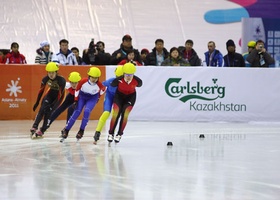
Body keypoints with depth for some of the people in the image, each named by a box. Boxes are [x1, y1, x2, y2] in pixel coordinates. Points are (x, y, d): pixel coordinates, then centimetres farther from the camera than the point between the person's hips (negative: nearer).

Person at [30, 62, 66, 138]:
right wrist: (37, 102, -1)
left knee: (49, 111, -16)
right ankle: (34, 127, -21)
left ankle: (42, 131, -5)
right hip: (51, 93, 3)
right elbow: (41, 90, -6)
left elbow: (60, 94, -29)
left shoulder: (61, 80, -32)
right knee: (42, 109, -17)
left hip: (58, 96, -3)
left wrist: (54, 104, -34)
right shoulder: (46, 79, -20)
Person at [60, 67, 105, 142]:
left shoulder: (99, 84, -27)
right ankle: (66, 130, -4)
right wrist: (76, 100, -10)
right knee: (77, 112, -12)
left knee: (87, 111, -24)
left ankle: (81, 131, -9)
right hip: (82, 96, 0)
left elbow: (102, 89, -2)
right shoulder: (83, 81, -28)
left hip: (92, 98, 0)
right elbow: (77, 90, -10)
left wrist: (98, 97, 12)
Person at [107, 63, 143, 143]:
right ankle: (111, 133, 2)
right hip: (119, 95, 0)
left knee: (125, 114, -13)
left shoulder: (137, 80, -29)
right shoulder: (118, 80, -32)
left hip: (131, 96, 0)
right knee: (116, 113, -12)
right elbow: (112, 85, -10)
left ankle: (119, 134, -1)